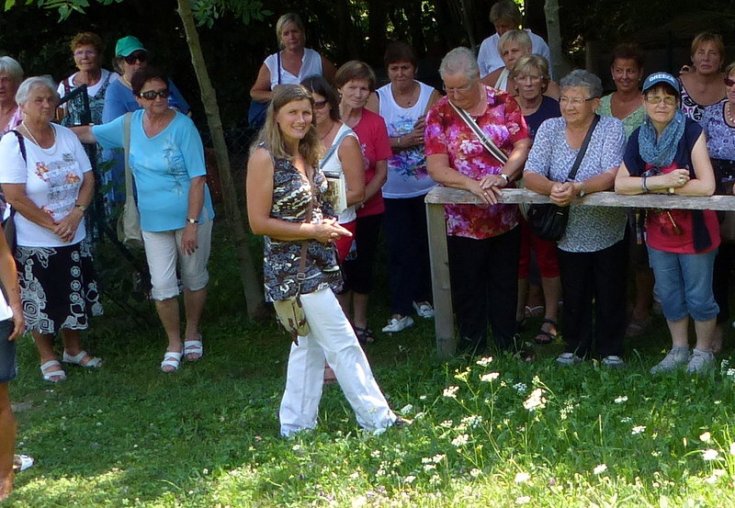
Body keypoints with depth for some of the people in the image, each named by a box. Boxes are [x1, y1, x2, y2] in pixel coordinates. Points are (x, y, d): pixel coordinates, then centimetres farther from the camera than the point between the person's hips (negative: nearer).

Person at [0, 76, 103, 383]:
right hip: (35, 243, -5)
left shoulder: (66, 136, 2)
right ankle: (47, 357, 24)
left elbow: (88, 180, 3)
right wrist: (52, 226, -16)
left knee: (75, 298, 16)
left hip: (74, 237, 5)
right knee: (41, 301, 6)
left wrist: (75, 216, -13)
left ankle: (73, 349, 36)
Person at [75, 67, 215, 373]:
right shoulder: (130, 124, -2)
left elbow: (198, 178, -17)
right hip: (154, 222, 3)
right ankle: (174, 344, 19)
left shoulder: (182, 126, -17)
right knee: (162, 286, 1)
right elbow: (89, 134, 12)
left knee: (194, 278, 13)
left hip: (191, 218, -3)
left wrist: (192, 224, -20)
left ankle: (192, 333, 35)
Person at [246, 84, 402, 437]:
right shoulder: (265, 157, -16)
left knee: (309, 345, 13)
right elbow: (258, 222, -17)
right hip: (292, 268, -9)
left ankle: (296, 424, 21)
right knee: (343, 344, -6)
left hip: (316, 263, 9)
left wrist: (326, 225, 3)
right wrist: (313, 230, -16)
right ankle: (377, 419, 1)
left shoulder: (306, 154, 9)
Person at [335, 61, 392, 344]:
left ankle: (360, 323, 27)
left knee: (363, 265, 10)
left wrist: (361, 198, -17)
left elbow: (381, 171, -5)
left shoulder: (375, 123, -7)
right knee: (340, 264, 7)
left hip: (368, 209, 1)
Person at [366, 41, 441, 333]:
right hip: (394, 189, -1)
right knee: (399, 249, -3)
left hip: (427, 185, 1)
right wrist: (404, 141, -20)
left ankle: (423, 297, 30)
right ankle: (400, 312, 0)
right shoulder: (377, 99, -2)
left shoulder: (432, 96, -3)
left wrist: (427, 133, -27)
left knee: (426, 244, 12)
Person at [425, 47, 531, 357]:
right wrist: (473, 184, -27)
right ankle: (471, 344, 23)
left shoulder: (503, 104, -1)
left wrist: (503, 175, -24)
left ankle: (508, 341, 27)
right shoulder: (439, 115, -5)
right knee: (467, 285, 9)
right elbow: (436, 168, -12)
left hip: (505, 216, 2)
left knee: (505, 282, 13)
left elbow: (522, 146, -5)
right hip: (462, 220, -1)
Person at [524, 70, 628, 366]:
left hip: (607, 233, -2)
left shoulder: (611, 128, -11)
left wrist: (578, 189, -40)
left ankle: (611, 350, 27)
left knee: (610, 296, 9)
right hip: (569, 233, 2)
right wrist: (552, 188, -34)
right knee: (574, 297, 15)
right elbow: (530, 175, -11)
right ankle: (575, 347, 33)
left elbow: (611, 176, -23)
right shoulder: (549, 129, -4)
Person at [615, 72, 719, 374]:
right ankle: (679, 350, 36)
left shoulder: (691, 133, -18)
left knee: (698, 298, 7)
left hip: (695, 232, -5)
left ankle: (704, 352, 27)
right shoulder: (639, 138, -3)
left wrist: (660, 187, -21)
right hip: (659, 234, 5)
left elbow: (706, 186, -26)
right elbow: (620, 184, -11)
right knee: (669, 298, 18)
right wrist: (660, 181, -25)